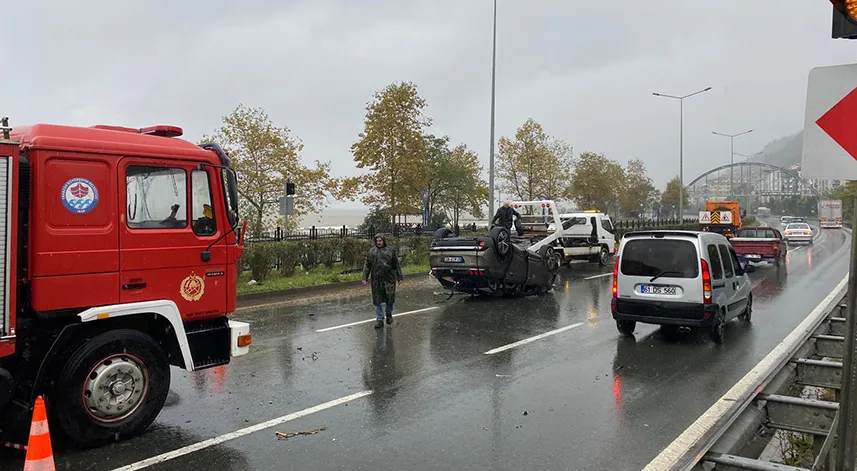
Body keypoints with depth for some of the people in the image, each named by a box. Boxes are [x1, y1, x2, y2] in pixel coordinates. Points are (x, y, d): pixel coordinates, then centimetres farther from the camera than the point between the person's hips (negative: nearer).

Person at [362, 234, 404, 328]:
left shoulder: (391, 250, 6)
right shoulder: (372, 251, 9)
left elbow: (397, 265, 9)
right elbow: (367, 265, 10)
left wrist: (399, 277, 7)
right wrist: (365, 278, 3)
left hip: (389, 278, -1)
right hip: (376, 279, 1)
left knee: (390, 297, 0)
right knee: (377, 300, 3)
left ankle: (389, 313, 28)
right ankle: (379, 319, 13)